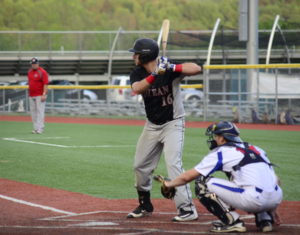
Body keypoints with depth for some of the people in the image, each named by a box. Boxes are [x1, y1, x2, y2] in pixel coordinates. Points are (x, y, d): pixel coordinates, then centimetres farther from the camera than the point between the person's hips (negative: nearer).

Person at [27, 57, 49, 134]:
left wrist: (44, 94, -21)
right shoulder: (29, 72, 13)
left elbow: (45, 84, -14)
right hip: (31, 95, 8)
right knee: (33, 112, 8)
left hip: (40, 95, -8)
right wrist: (29, 93, 17)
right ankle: (35, 128, 14)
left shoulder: (42, 72, -9)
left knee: (40, 111, -9)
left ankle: (39, 128, -11)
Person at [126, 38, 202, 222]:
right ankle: (145, 205, 32)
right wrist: (154, 75, -39)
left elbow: (196, 68, -32)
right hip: (152, 125, 7)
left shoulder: (169, 70, -19)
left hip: (172, 124, -7)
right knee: (141, 165, 12)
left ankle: (187, 209, -19)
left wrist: (173, 68, -43)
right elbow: (136, 89, -26)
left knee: (173, 164, -20)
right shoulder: (138, 73, -4)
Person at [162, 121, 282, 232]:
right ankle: (265, 219, 18)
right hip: (276, 199, 7)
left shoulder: (220, 153, 9)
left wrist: (169, 184, 32)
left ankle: (233, 222, 0)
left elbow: (187, 177, 14)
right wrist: (272, 209, 29)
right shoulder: (256, 149, 25)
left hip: (254, 200, -7)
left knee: (202, 184, 5)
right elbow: (275, 180, 22)